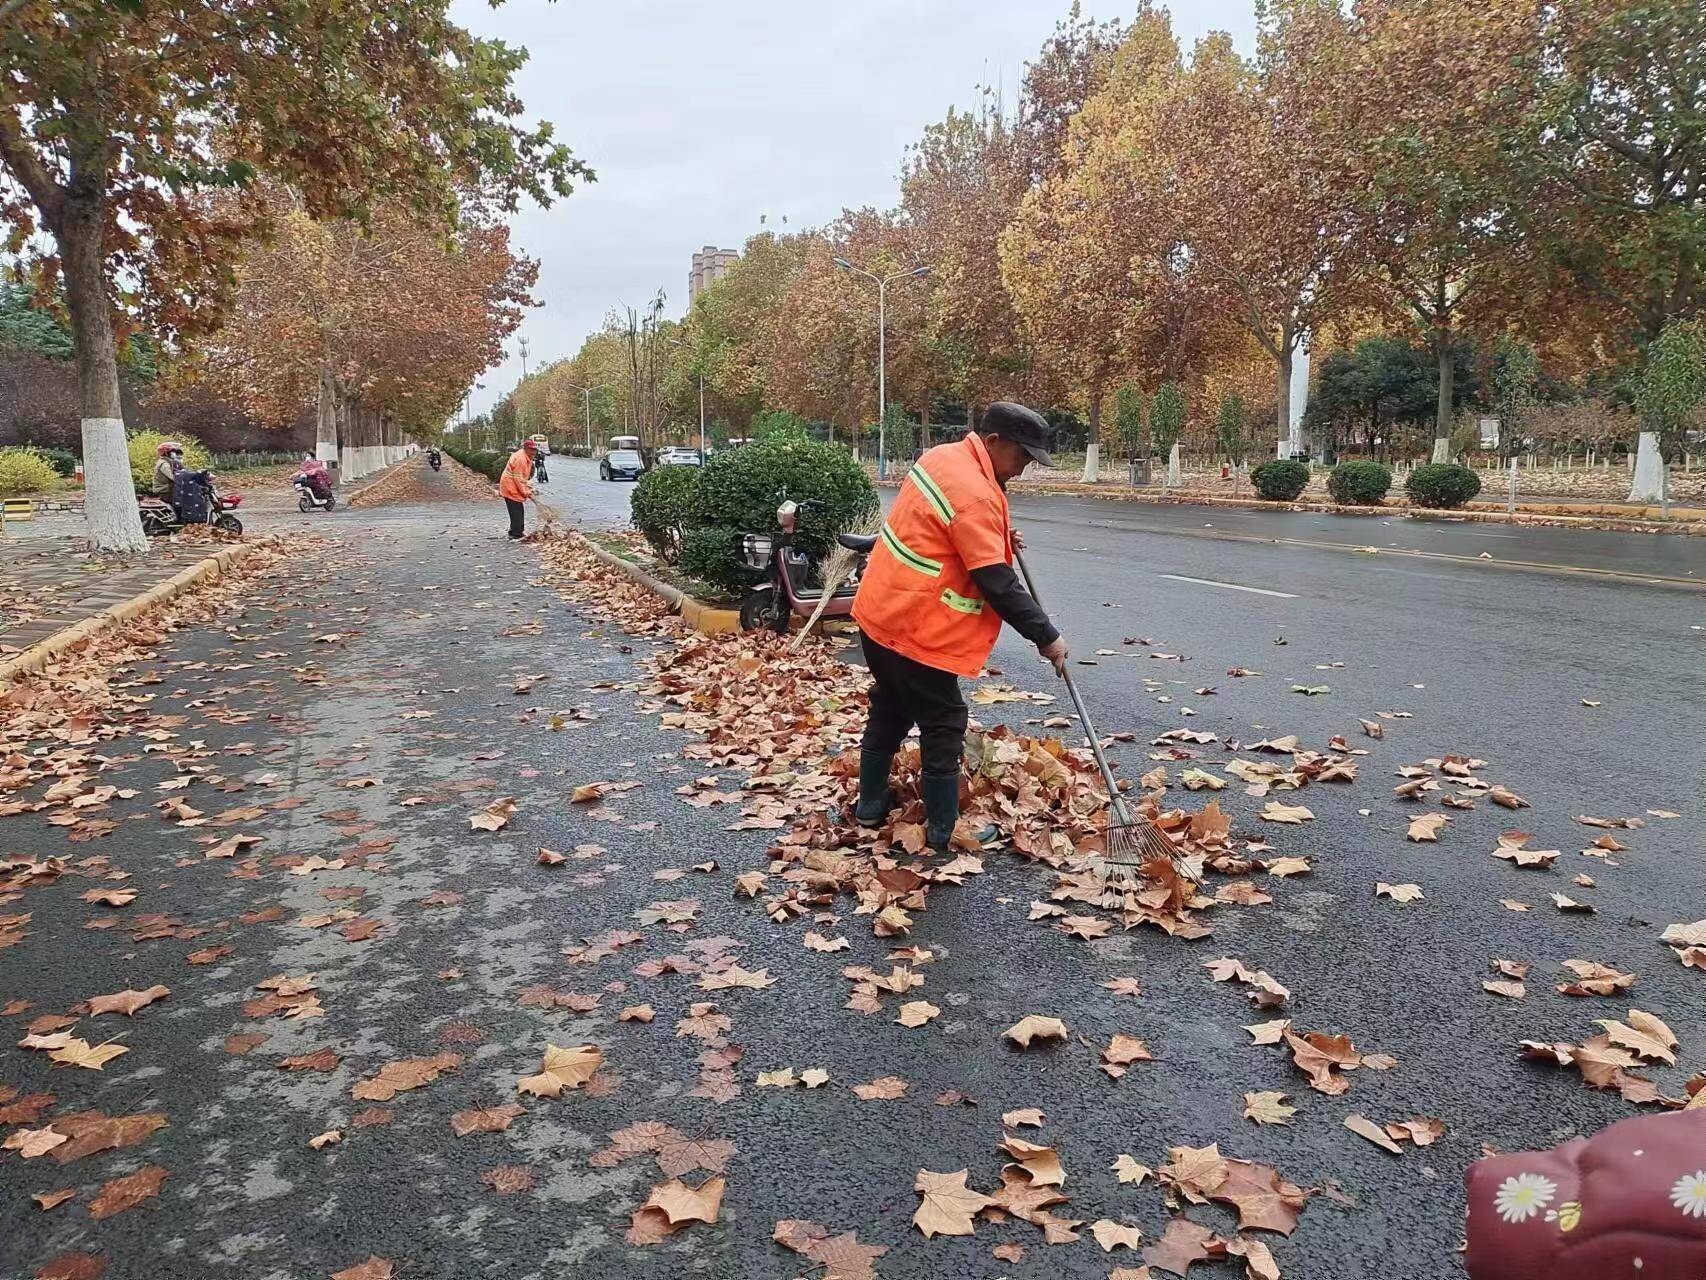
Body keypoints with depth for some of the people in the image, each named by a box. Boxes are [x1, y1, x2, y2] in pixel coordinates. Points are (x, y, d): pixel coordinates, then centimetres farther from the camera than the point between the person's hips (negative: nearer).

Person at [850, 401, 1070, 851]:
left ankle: (870, 804, 34)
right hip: (916, 631, -10)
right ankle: (942, 832, 10)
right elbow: (998, 585, -22)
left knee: (889, 711, 22)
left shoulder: (943, 457, 7)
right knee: (943, 727, 2)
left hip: (879, 612, 10)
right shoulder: (975, 495, -23)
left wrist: (998, 539, 8)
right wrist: (1046, 637, -12)